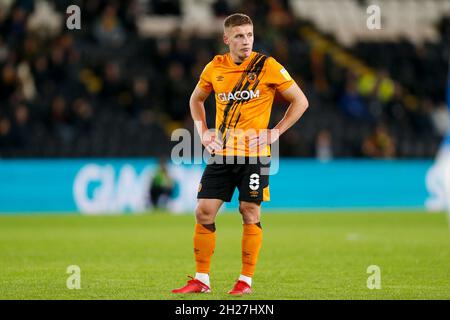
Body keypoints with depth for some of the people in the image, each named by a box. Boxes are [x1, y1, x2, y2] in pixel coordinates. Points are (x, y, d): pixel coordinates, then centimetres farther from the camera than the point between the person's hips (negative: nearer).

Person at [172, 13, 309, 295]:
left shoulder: (268, 66, -6)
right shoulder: (215, 68, 5)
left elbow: (300, 101, 1)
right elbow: (196, 99, 24)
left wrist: (275, 132, -5)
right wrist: (203, 131, 11)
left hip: (254, 155, -3)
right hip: (221, 154, 4)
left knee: (250, 213, -2)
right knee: (204, 211, -1)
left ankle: (246, 280, 9)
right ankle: (202, 280, 8)